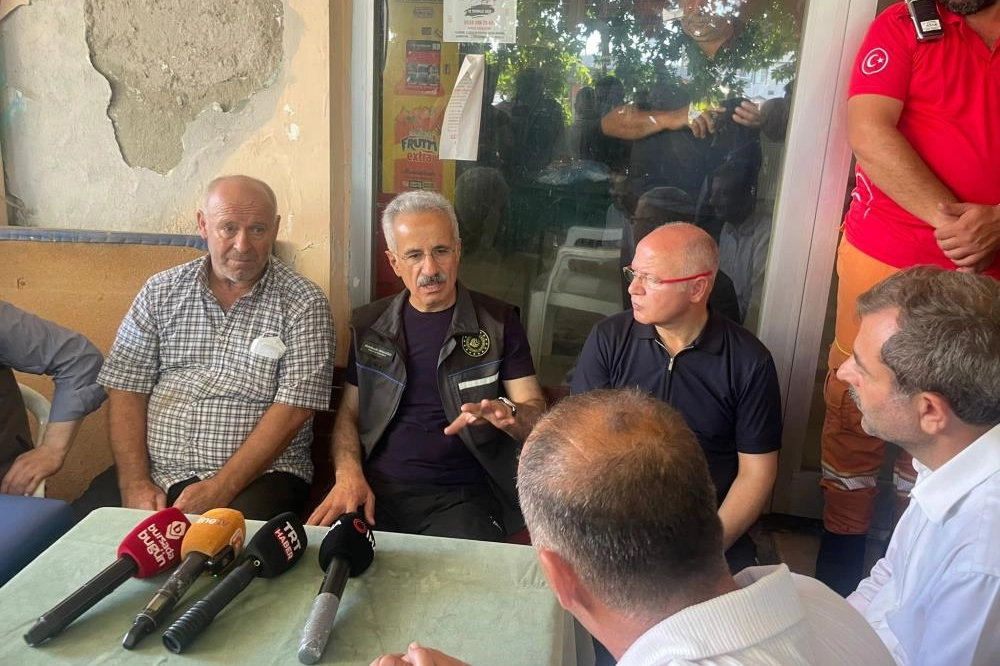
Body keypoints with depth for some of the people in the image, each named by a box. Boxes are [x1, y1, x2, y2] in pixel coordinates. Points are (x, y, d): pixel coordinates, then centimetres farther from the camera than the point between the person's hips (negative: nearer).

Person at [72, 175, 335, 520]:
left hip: (259, 473, -3)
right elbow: (127, 390, 5)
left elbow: (293, 409, -11)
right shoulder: (161, 291, 7)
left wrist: (220, 489, -17)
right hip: (156, 469, 4)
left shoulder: (304, 303, -5)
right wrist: (134, 483, -7)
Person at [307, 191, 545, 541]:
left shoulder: (498, 321, 3)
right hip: (376, 490, 2)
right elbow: (348, 413, 15)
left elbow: (536, 415, 2)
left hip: (461, 496, -2)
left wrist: (505, 413, -22)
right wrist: (348, 474, -4)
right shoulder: (369, 324, 11)